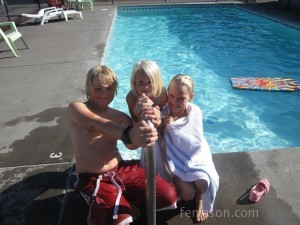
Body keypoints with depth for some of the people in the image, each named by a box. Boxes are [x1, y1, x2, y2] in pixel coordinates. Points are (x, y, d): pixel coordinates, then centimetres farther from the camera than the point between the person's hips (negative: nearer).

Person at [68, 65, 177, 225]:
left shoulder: (120, 117, 5)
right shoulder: (76, 108, -7)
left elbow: (132, 145, -16)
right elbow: (97, 124, -31)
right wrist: (128, 133, -52)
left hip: (121, 169, 5)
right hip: (92, 179, -4)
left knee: (168, 195, -5)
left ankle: (126, 200, 15)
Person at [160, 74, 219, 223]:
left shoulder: (195, 112, -15)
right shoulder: (162, 112, -16)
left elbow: (196, 143, -21)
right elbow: (160, 144, -19)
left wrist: (173, 126, -31)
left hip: (194, 156, 1)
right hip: (175, 158, -1)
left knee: (203, 181, -23)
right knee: (187, 194, -15)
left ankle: (200, 202, 13)